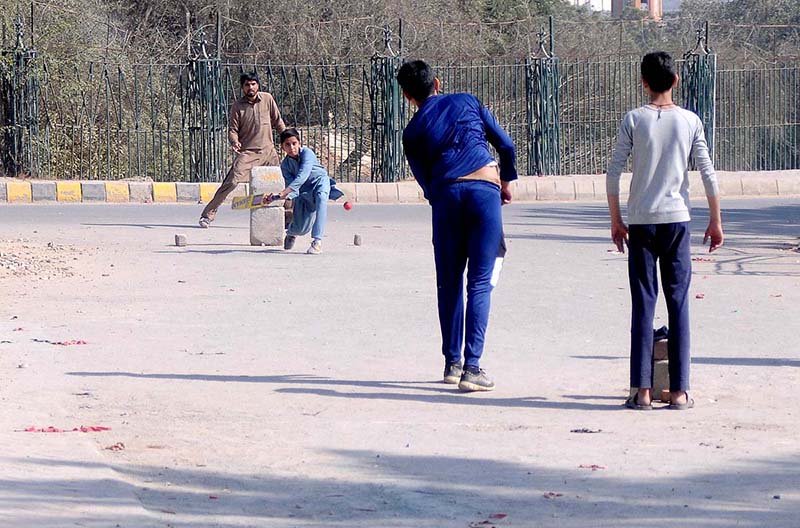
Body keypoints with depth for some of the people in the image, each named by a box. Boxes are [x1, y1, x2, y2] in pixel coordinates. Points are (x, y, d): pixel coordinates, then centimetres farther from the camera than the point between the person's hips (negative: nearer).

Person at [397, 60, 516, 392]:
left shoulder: (412, 132, 14)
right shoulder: (467, 103, 15)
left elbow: (425, 182, 14)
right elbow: (505, 144, 14)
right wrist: (506, 181, 28)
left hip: (446, 195, 1)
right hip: (485, 190, -1)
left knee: (448, 284, 14)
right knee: (480, 283, -3)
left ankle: (452, 362, 18)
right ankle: (472, 367, -11)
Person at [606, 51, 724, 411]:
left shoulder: (633, 120, -2)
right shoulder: (689, 121, 1)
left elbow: (613, 174, -4)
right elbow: (708, 174, 1)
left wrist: (616, 220, 6)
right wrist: (715, 221, 10)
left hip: (641, 221, 0)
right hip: (677, 219, 0)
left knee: (643, 304, 3)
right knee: (679, 304, 4)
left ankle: (642, 391, -1)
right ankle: (679, 391, 1)